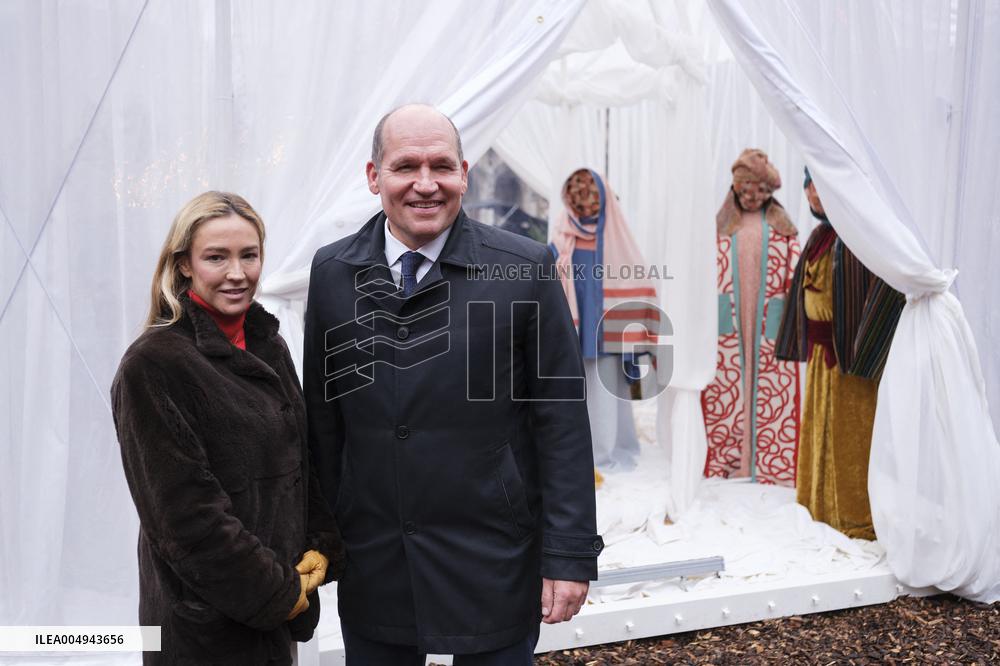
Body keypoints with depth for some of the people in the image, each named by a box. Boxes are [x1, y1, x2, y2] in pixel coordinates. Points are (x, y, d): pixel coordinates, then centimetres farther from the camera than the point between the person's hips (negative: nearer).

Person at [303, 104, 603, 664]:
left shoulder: (527, 269, -9)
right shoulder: (332, 272, 1)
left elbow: (562, 421, -8)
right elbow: (323, 415, 6)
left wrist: (571, 554, -9)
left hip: (492, 569, -2)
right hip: (371, 566, 3)